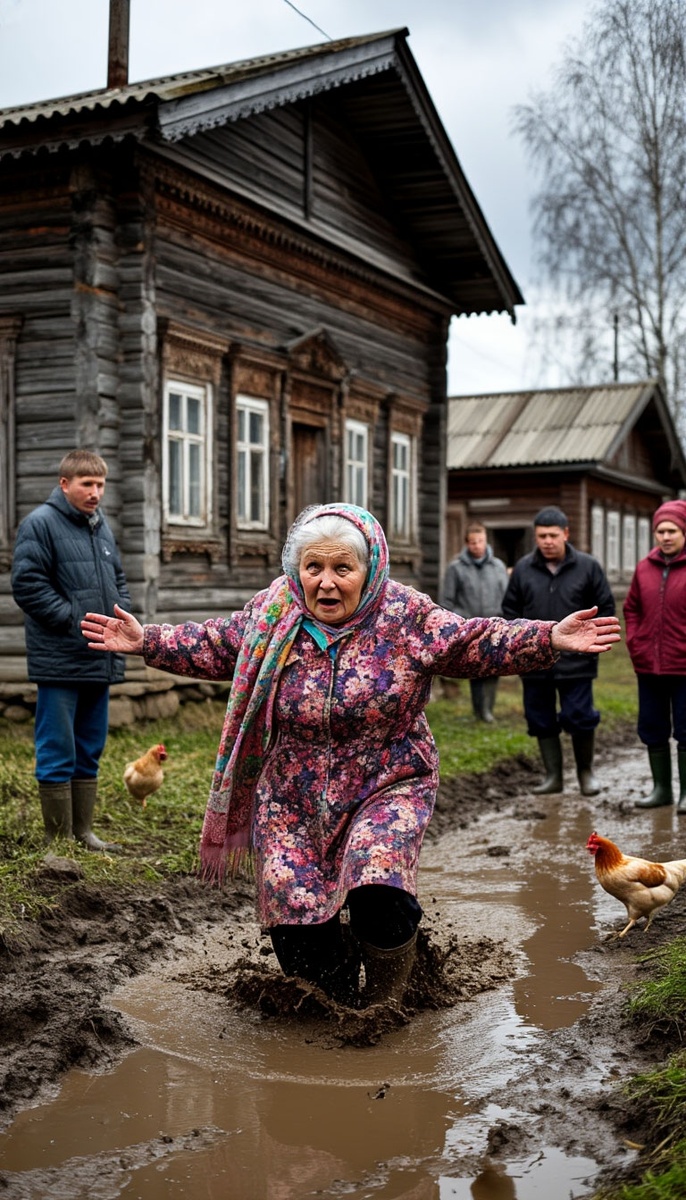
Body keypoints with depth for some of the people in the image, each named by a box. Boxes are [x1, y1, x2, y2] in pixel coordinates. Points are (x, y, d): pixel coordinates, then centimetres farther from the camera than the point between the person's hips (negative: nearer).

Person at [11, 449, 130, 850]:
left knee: (89, 753, 15)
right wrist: (74, 621, -16)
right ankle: (60, 840, 7)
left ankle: (84, 832, 25)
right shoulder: (40, 524, -9)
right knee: (58, 754, -1)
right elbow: (27, 584, -15)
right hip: (60, 662, -8)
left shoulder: (103, 527, 15)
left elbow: (119, 580, 23)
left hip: (101, 662, 8)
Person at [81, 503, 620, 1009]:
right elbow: (214, 646, 11)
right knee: (295, 923, -4)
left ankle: (389, 995, 12)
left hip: (387, 787, -2)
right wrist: (147, 642, 4)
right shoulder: (271, 615, -2)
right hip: (292, 798, 3)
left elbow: (477, 642, -8)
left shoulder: (407, 616, -9)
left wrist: (548, 640, -19)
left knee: (377, 894, -25)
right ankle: (347, 989, 32)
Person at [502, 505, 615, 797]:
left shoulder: (588, 566, -1)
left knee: (580, 718, -2)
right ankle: (553, 776, 20)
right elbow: (510, 608, 13)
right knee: (541, 721, 8)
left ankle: (585, 772, 20)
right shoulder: (523, 568, 4)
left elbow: (605, 607, 5)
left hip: (576, 661, -3)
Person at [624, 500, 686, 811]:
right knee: (653, 730, 12)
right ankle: (661, 788, 24)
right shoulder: (645, 568, 6)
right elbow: (631, 609, 16)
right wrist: (634, 643, 5)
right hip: (648, 667, 5)